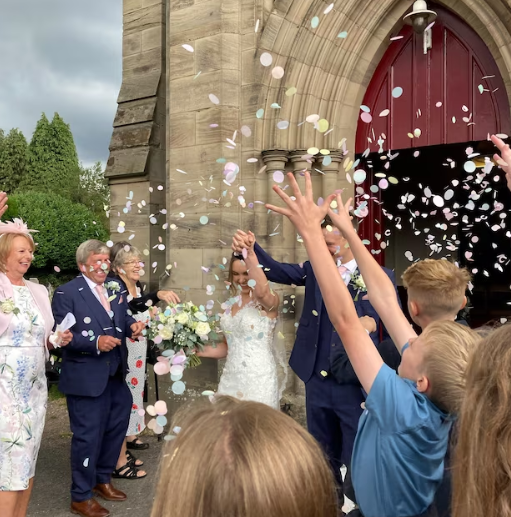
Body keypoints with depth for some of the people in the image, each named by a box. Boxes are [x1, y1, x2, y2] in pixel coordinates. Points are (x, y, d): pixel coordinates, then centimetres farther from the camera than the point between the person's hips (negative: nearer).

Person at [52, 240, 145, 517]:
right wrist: (95, 343, -27)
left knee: (115, 429, 19)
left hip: (116, 375, 7)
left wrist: (132, 325, -10)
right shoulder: (66, 292, -11)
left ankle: (102, 480, 41)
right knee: (87, 436, 4)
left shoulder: (115, 290, 9)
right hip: (86, 378, -7)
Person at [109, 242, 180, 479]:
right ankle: (120, 461, 6)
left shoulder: (137, 285, 8)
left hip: (136, 352, 9)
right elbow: (127, 308, -39)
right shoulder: (114, 284, -18)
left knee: (132, 394, 21)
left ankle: (128, 436, 40)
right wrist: (157, 295, -50)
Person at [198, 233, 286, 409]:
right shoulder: (233, 303, 10)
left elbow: (261, 291, -35)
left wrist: (250, 254, -42)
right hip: (230, 379, 6)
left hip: (258, 380, -6)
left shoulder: (269, 300, -9)